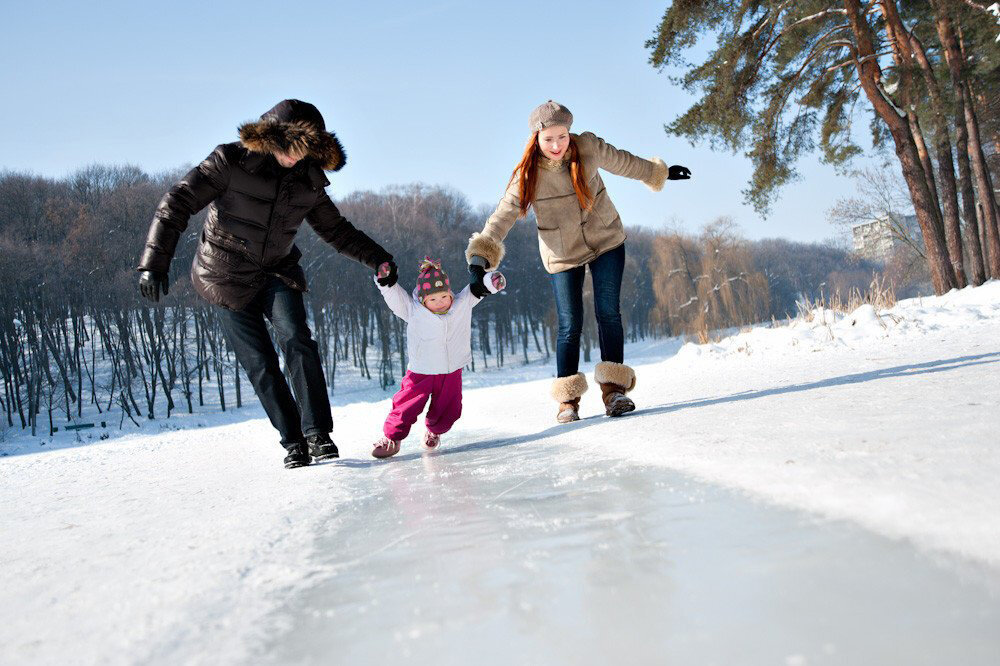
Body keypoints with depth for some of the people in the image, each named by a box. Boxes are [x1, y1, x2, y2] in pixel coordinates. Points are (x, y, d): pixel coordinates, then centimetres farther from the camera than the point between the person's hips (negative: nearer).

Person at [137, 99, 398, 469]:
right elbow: (178, 202, -17)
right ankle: (293, 442, 6)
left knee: (296, 339, -21)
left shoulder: (309, 180, 0)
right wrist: (155, 261, -25)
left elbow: (337, 230, 13)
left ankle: (318, 435, -18)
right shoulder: (231, 160, -14)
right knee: (261, 365, -5)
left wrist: (379, 260, 6)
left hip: (278, 273, 3)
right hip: (229, 279, -3)